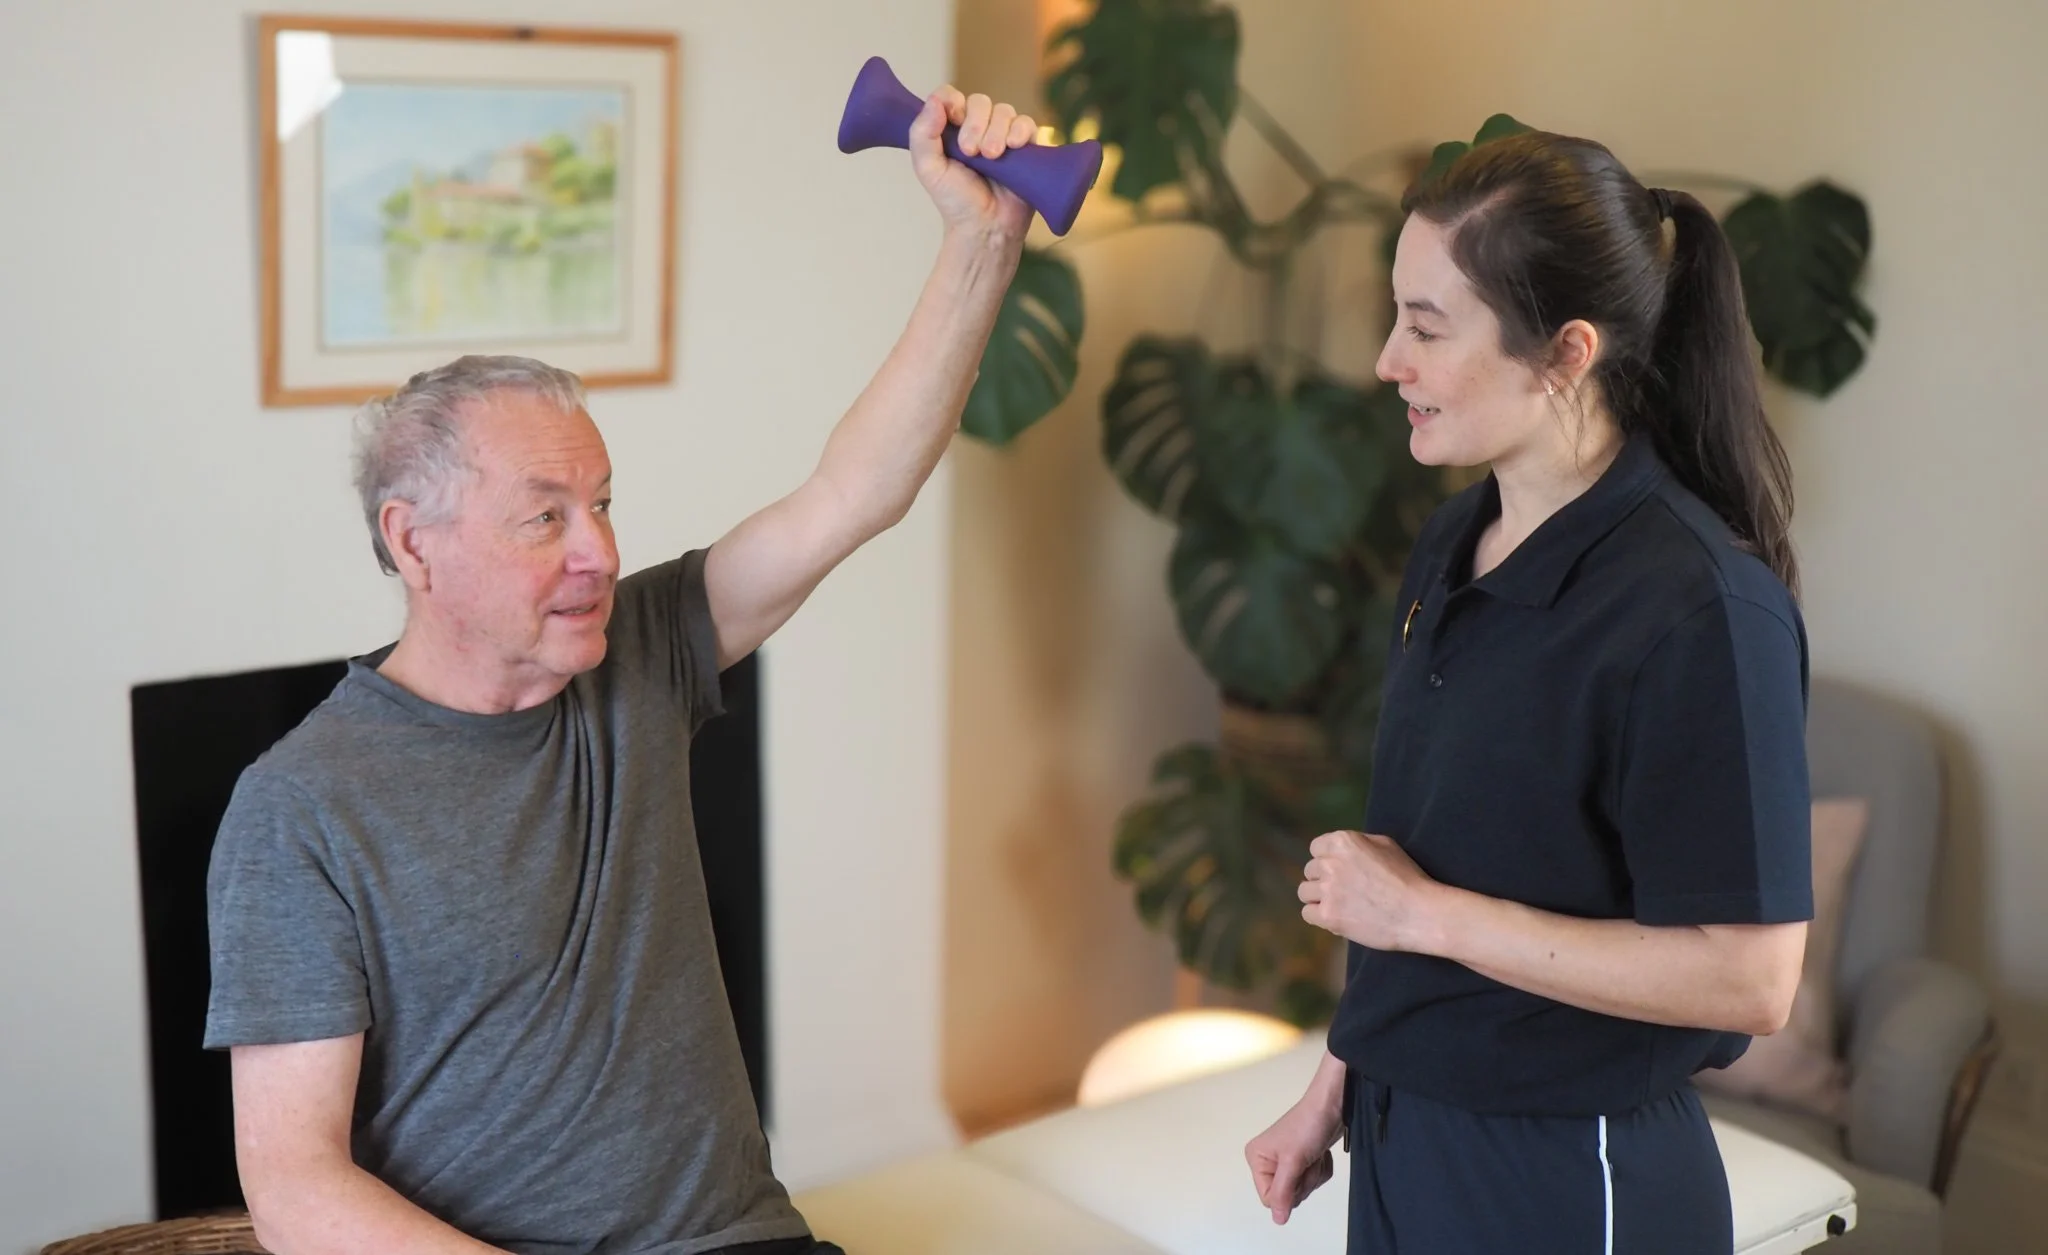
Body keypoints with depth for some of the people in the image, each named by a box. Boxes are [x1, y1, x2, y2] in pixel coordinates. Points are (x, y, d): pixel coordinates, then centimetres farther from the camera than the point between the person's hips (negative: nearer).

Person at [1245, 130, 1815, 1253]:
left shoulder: (1701, 606, -21)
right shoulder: (1451, 546, 2)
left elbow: (1748, 979, -23)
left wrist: (1426, 912, -20)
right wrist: (1336, 1085, 12)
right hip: (1404, 1136, 6)